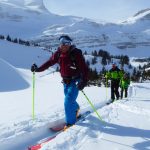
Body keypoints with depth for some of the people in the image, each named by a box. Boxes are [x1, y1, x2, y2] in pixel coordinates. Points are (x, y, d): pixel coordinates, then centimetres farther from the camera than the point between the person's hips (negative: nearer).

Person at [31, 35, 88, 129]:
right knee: (69, 100, 23)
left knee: (68, 102, -13)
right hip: (66, 81, 6)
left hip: (75, 81, -6)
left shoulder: (76, 53, -19)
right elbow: (49, 62, 7)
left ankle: (70, 123, 4)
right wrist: (38, 69, 1)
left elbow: (84, 68, -22)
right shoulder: (58, 53, -2)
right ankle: (76, 108, 56)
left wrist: (84, 81, -32)